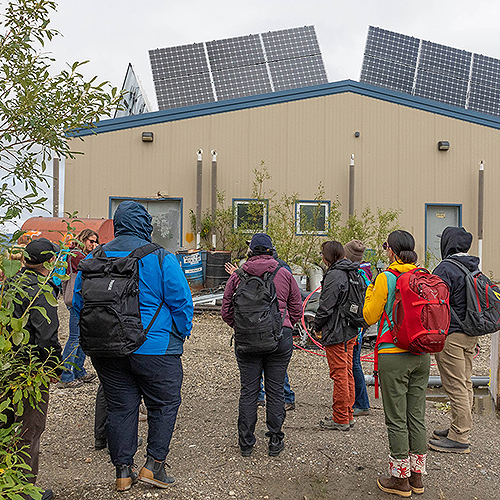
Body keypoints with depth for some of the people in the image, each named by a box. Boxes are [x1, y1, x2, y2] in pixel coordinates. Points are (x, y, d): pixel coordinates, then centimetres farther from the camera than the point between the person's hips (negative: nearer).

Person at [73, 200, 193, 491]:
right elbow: (181, 301, -9)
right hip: (154, 346, -4)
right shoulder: (161, 258, -10)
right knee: (165, 404, 13)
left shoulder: (95, 258, 4)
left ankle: (123, 471, 23)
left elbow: (79, 302, 10)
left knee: (120, 407, 15)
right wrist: (181, 336, 6)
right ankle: (154, 466, 15)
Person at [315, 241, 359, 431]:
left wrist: (317, 326, -3)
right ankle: (348, 415, 26)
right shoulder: (353, 272, 11)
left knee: (339, 375, -1)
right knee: (347, 374, 15)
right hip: (351, 331, 9)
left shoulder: (334, 276, -18)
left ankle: (340, 419, 9)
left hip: (336, 333, -9)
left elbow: (325, 306, -19)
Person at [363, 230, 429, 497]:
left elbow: (370, 316, -6)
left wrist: (370, 291, 7)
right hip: (422, 355, 6)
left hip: (393, 355, -6)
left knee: (397, 419, 5)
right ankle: (417, 475, 25)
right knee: (417, 416, 14)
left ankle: (400, 478, 16)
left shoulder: (386, 278, -12)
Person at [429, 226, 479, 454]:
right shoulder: (473, 269, 12)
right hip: (470, 334, 9)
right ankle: (460, 428, 28)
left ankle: (459, 438, 5)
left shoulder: (446, 268, -16)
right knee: (465, 384, 16)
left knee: (455, 386, -3)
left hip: (451, 335, -9)